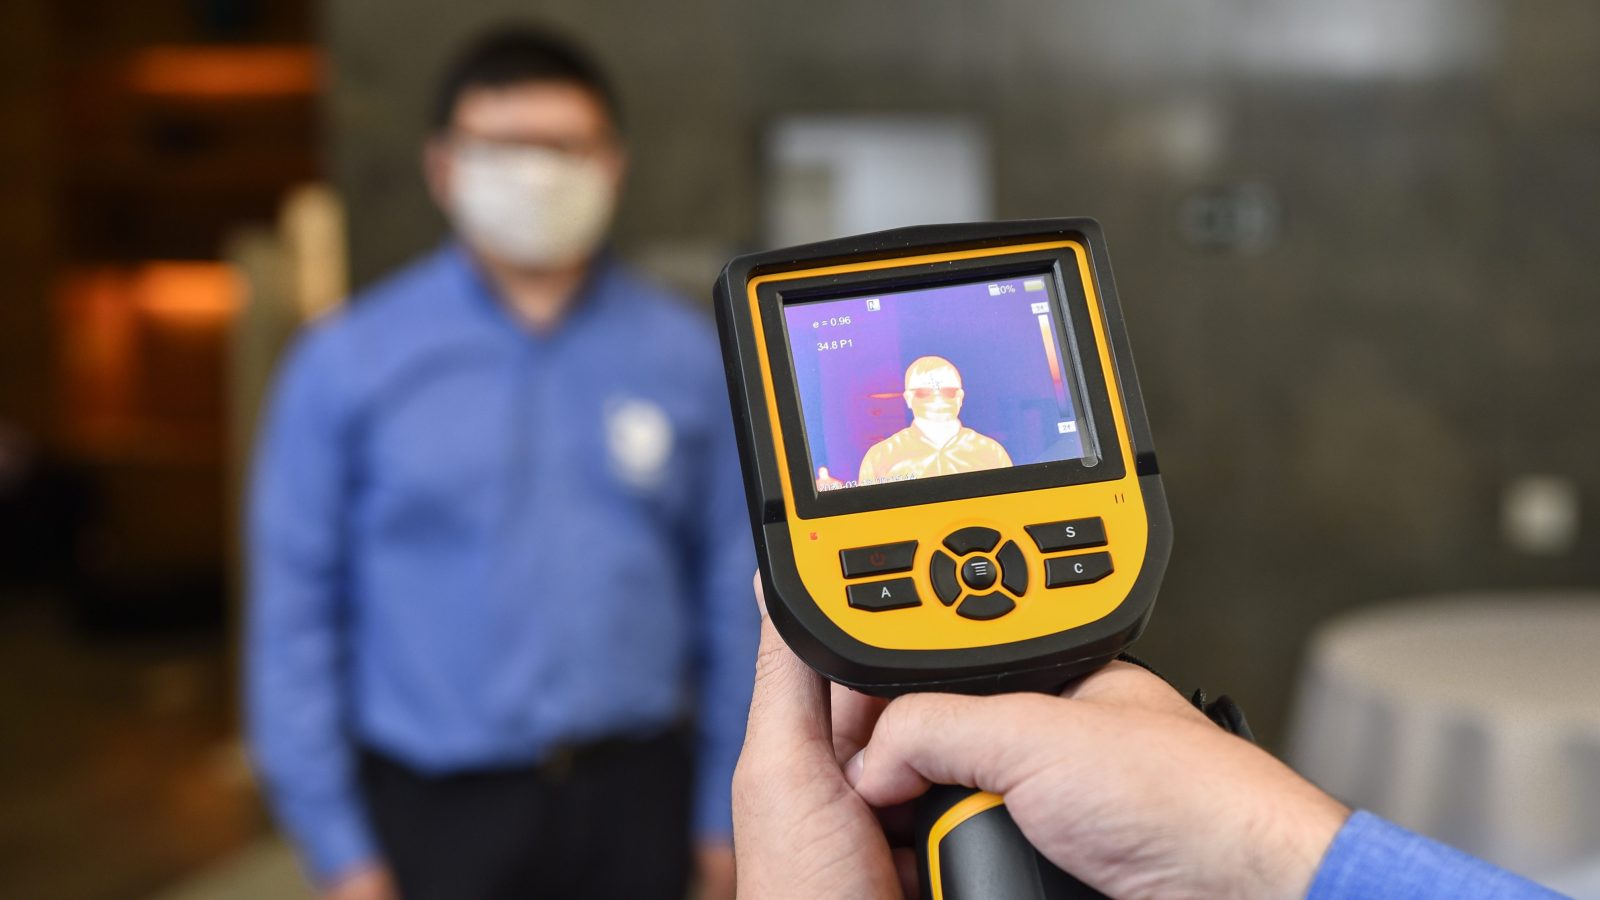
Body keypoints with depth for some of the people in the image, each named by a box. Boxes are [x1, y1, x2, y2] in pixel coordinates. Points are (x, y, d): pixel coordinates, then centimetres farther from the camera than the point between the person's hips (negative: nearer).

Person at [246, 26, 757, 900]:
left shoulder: (687, 357, 3)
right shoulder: (346, 362, -2)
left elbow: (733, 596, 5)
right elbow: (293, 610, -2)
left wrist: (728, 816, 3)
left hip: (634, 796, 2)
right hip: (434, 809, -2)